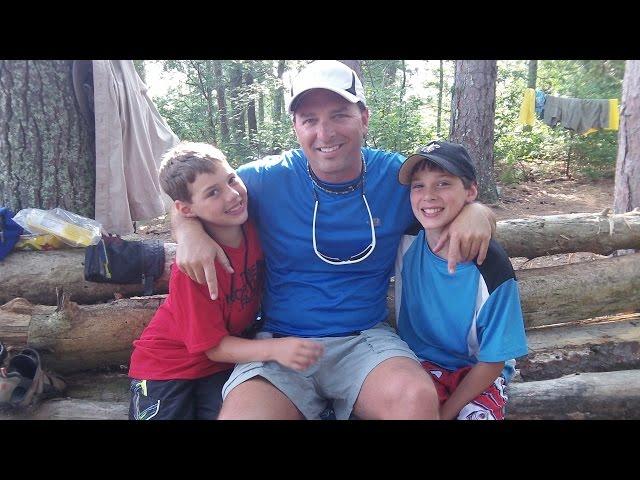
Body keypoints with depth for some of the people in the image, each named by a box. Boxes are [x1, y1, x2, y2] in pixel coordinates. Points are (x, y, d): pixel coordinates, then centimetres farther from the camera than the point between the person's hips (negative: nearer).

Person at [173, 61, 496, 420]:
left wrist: (475, 213, -12)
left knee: (417, 399, -31)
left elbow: (460, 202, 13)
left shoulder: (398, 176, 0)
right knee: (241, 413, -26)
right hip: (281, 341, 1)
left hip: (368, 339, 0)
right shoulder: (268, 179, -2)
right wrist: (189, 230, -13)